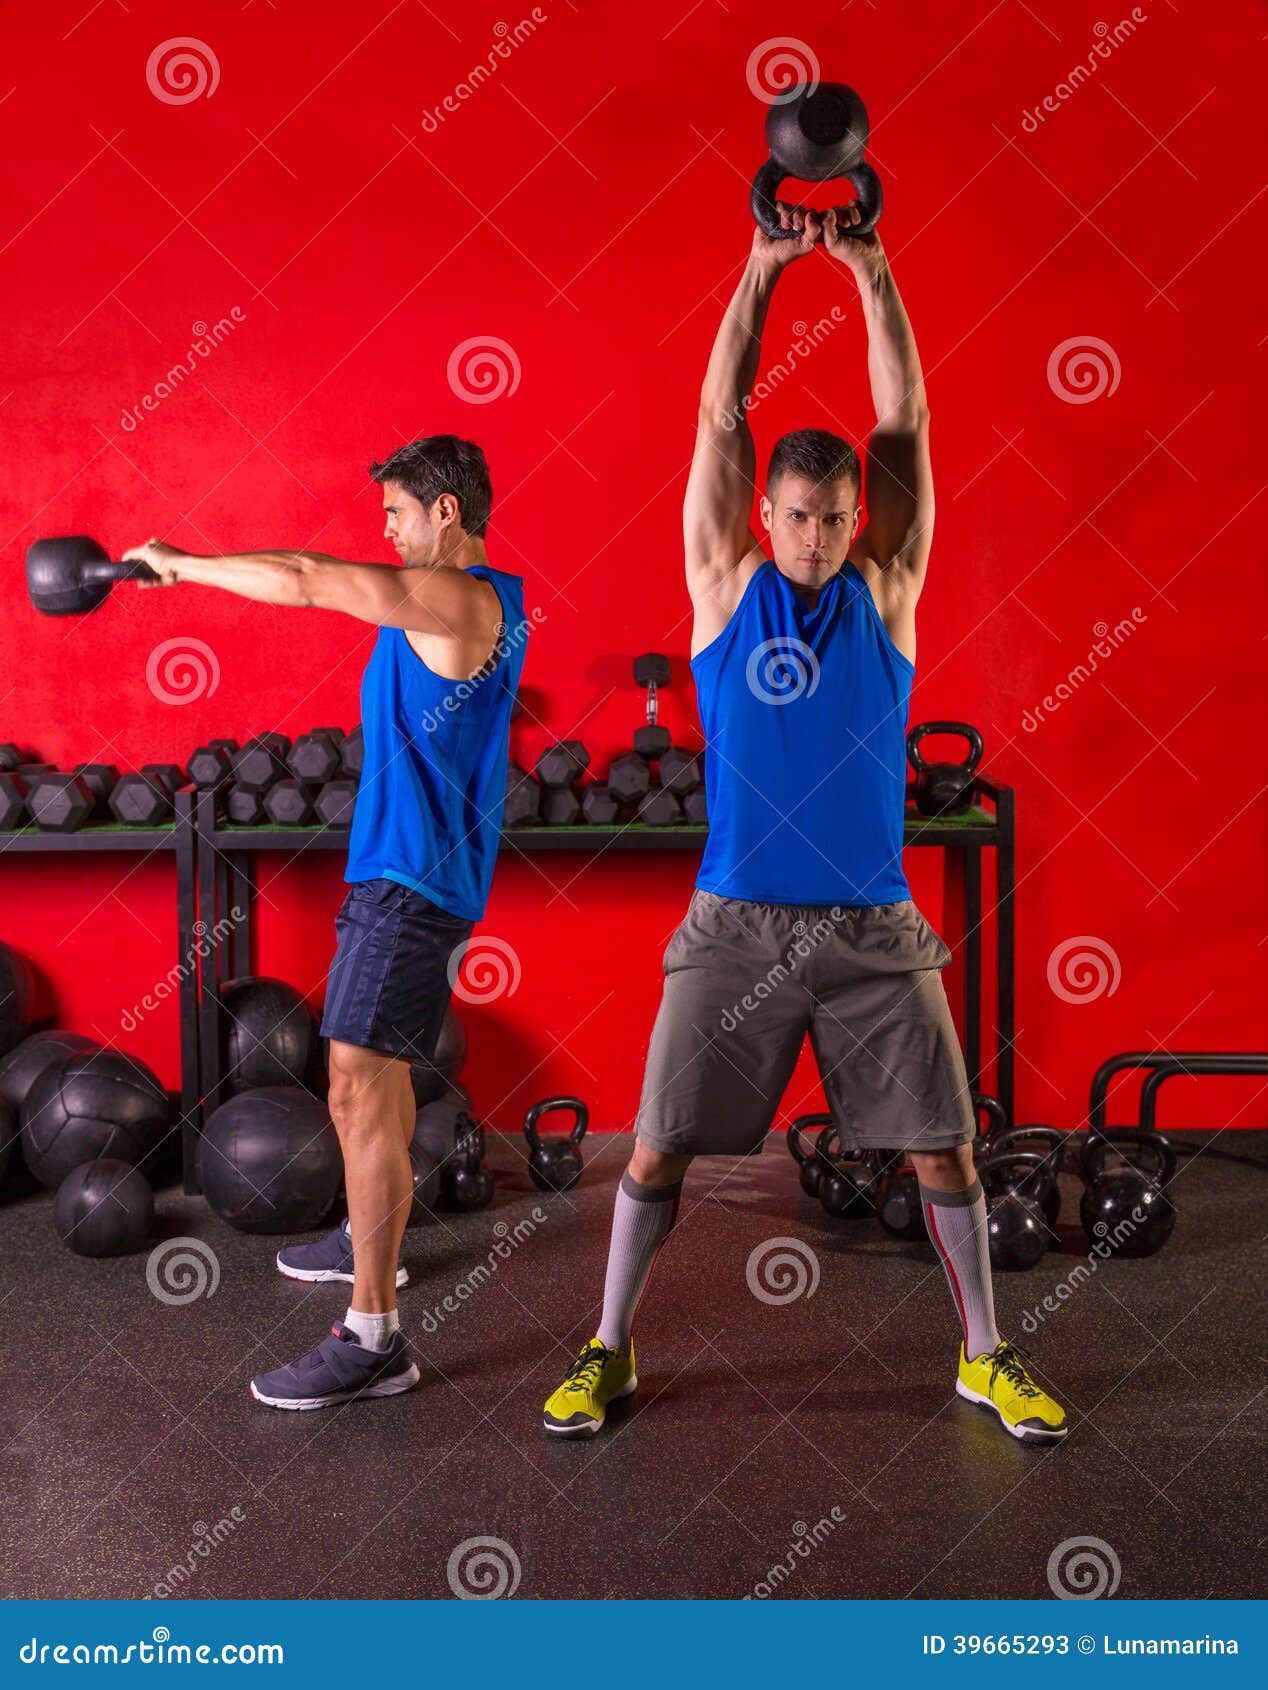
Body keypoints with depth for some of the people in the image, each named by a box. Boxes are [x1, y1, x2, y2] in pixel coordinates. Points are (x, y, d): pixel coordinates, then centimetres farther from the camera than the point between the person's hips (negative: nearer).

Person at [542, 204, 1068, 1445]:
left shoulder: (885, 590, 4)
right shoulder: (725, 586, 2)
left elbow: (904, 427, -1)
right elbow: (719, 420, -2)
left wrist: (871, 272, -3)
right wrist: (763, 272, -4)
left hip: (874, 928, 1)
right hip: (736, 923, -1)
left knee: (941, 1144, 5)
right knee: (660, 1143, 3)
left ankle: (985, 1356, 24)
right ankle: (609, 1349, 22)